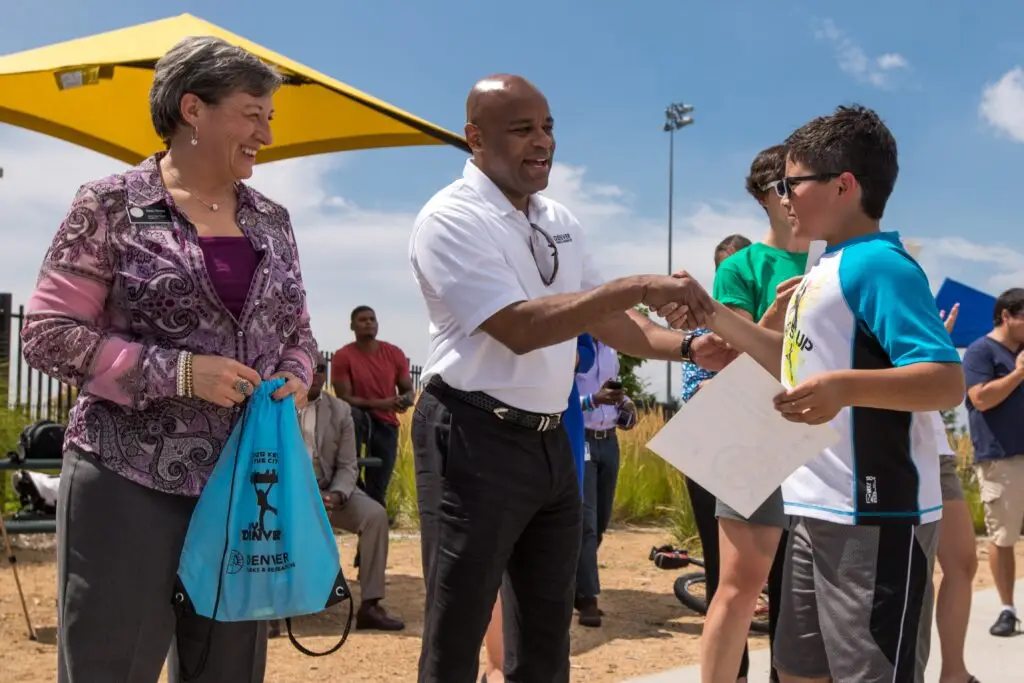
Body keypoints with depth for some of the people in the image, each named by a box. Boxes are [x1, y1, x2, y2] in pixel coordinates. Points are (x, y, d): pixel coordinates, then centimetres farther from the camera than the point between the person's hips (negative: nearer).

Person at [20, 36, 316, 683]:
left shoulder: (272, 219, 10)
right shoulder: (112, 205, -5)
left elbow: (298, 332, 18)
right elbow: (48, 333, -9)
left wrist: (295, 379, -4)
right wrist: (176, 372, -18)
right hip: (130, 482, -5)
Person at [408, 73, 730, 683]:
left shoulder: (560, 223, 11)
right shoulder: (451, 219, -15)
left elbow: (604, 319, 11)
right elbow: (520, 328, -26)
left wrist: (689, 348, -6)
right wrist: (640, 287, -28)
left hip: (551, 441, 8)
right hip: (475, 442, -8)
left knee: (547, 633, 19)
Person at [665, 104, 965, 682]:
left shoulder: (878, 264, -15)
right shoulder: (827, 269, 13)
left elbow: (948, 381, -23)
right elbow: (798, 363, 24)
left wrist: (845, 388, -37)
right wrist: (714, 316, 20)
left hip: (875, 513, -10)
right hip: (821, 507, 10)